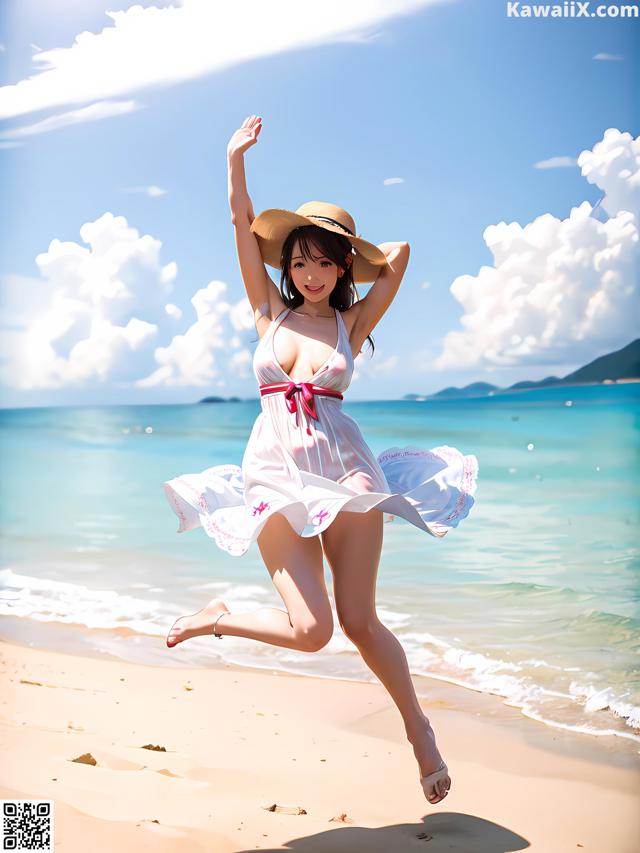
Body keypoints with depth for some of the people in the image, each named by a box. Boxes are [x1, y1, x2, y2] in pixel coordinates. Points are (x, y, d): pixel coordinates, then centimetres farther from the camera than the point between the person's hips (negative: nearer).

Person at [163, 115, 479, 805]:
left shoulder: (353, 322, 7)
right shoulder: (270, 310, 9)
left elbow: (398, 252, -2)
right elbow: (243, 222, 4)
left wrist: (352, 254, 13)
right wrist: (235, 159, -4)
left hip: (344, 467, 0)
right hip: (275, 470, 0)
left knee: (359, 622, 0)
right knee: (311, 630, -11)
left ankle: (418, 728, 23)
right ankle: (218, 619, 20)